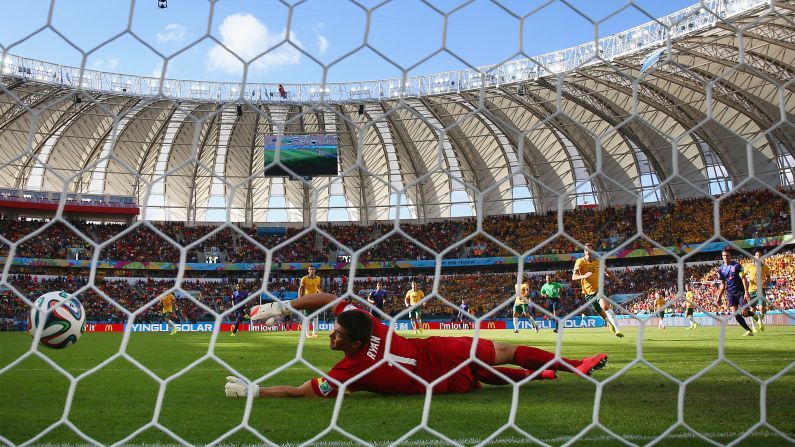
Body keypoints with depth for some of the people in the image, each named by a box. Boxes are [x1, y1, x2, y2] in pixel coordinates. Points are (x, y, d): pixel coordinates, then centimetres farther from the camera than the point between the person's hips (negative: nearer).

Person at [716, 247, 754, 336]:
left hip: (740, 292, -4)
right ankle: (749, 330, 3)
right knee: (735, 313, -7)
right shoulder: (721, 268, 8)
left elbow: (743, 279, -10)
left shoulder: (736, 265, -6)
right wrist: (719, 297, 12)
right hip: (730, 294, 4)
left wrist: (746, 292, -20)